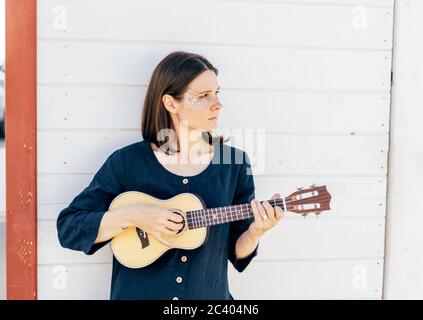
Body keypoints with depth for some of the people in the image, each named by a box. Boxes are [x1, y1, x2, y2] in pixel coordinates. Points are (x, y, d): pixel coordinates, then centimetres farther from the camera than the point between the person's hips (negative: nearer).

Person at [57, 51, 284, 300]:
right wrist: (131, 217, -18)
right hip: (135, 292, 0)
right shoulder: (127, 161, -6)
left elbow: (238, 253, 3)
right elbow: (68, 228, -6)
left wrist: (255, 232, -16)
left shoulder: (235, 163, -2)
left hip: (209, 294, 1)